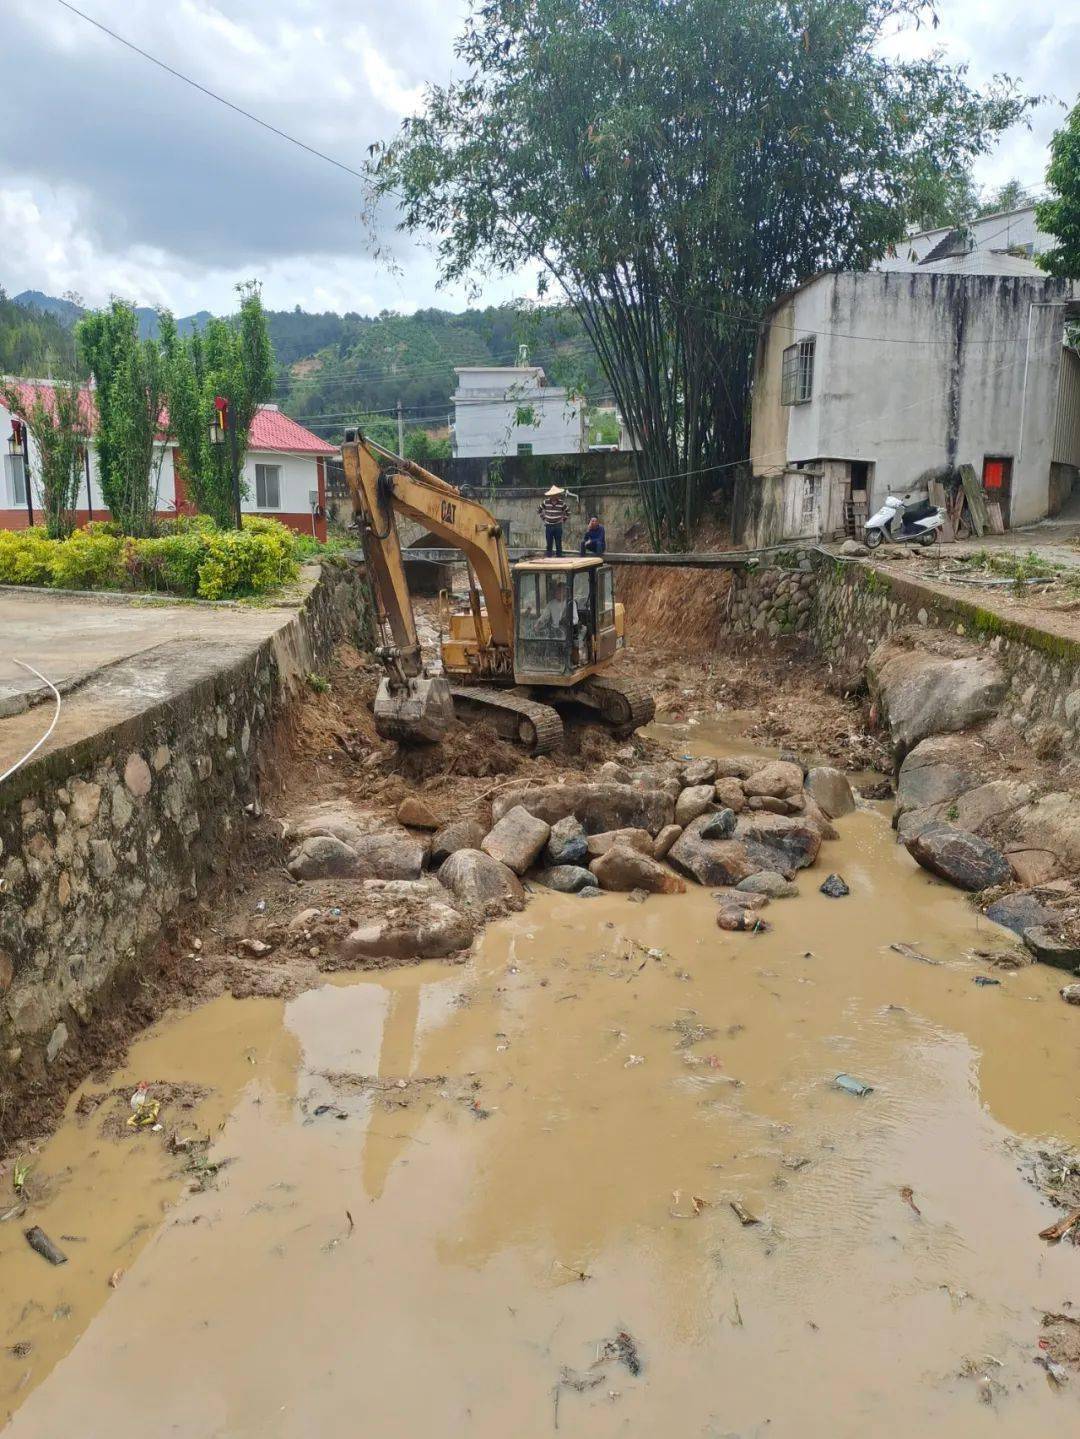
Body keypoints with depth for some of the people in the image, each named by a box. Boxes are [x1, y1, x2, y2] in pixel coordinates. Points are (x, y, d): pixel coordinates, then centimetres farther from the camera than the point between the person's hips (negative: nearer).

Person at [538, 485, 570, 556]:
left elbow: (568, 513, 9)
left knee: (558, 544, 2)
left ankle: (559, 558, 9)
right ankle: (548, 558, 11)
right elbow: (539, 511, 12)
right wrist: (544, 519, 8)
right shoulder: (545, 502, -3)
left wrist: (563, 520, 3)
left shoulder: (562, 503, -5)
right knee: (549, 544, 5)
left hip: (558, 526, -1)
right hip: (548, 526, 1)